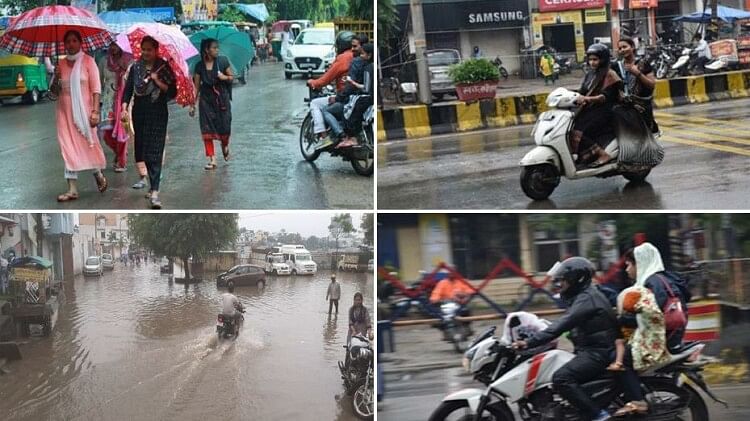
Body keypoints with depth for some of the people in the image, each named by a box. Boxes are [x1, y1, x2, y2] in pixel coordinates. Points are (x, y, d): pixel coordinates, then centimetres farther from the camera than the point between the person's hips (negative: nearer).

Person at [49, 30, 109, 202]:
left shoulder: (88, 61, -3)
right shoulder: (61, 64, 10)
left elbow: (96, 88, -8)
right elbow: (54, 92, 15)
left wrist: (95, 111, -16)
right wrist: (56, 78, -5)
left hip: (83, 111, -4)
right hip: (65, 112, 4)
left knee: (88, 144, 0)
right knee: (68, 148, 0)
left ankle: (99, 175, 28)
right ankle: (72, 189, 0)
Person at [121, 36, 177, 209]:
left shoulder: (164, 68, -1)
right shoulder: (135, 68, 6)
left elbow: (173, 92, -3)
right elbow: (128, 89, 4)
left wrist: (158, 82, -15)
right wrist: (124, 108, -7)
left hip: (158, 115, -3)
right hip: (139, 113, 3)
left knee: (155, 152, -11)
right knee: (140, 148, 12)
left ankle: (154, 192, -17)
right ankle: (143, 177, 33)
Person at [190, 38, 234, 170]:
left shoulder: (223, 61, -2)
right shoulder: (200, 66, -2)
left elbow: (232, 77, 6)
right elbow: (196, 86, 2)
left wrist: (225, 77, -16)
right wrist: (192, 104, 1)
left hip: (222, 98, 0)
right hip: (206, 100, 0)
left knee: (224, 127, -1)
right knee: (207, 129, -4)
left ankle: (225, 146, 34)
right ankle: (212, 159, 2)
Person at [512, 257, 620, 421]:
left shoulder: (586, 299, -17)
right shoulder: (584, 295, 17)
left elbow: (561, 325, -28)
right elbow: (564, 324, 22)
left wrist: (530, 343, -32)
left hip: (597, 352, -11)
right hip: (591, 350, 11)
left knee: (561, 378, -25)